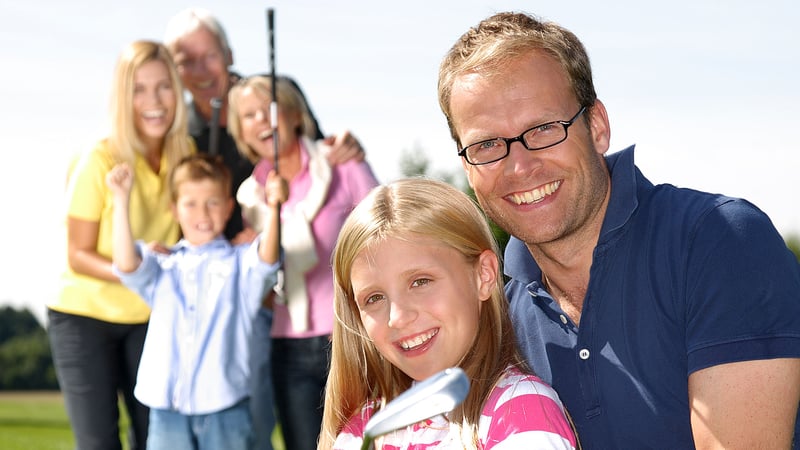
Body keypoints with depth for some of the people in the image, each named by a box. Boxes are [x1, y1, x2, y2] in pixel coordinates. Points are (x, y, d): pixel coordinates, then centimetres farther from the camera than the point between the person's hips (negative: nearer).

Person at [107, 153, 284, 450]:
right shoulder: (162, 268, 11)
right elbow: (127, 264, -8)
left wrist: (272, 208, -35)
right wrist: (121, 200, -13)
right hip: (167, 407, 2)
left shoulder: (241, 263, 4)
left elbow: (266, 259, -18)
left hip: (224, 406, -2)